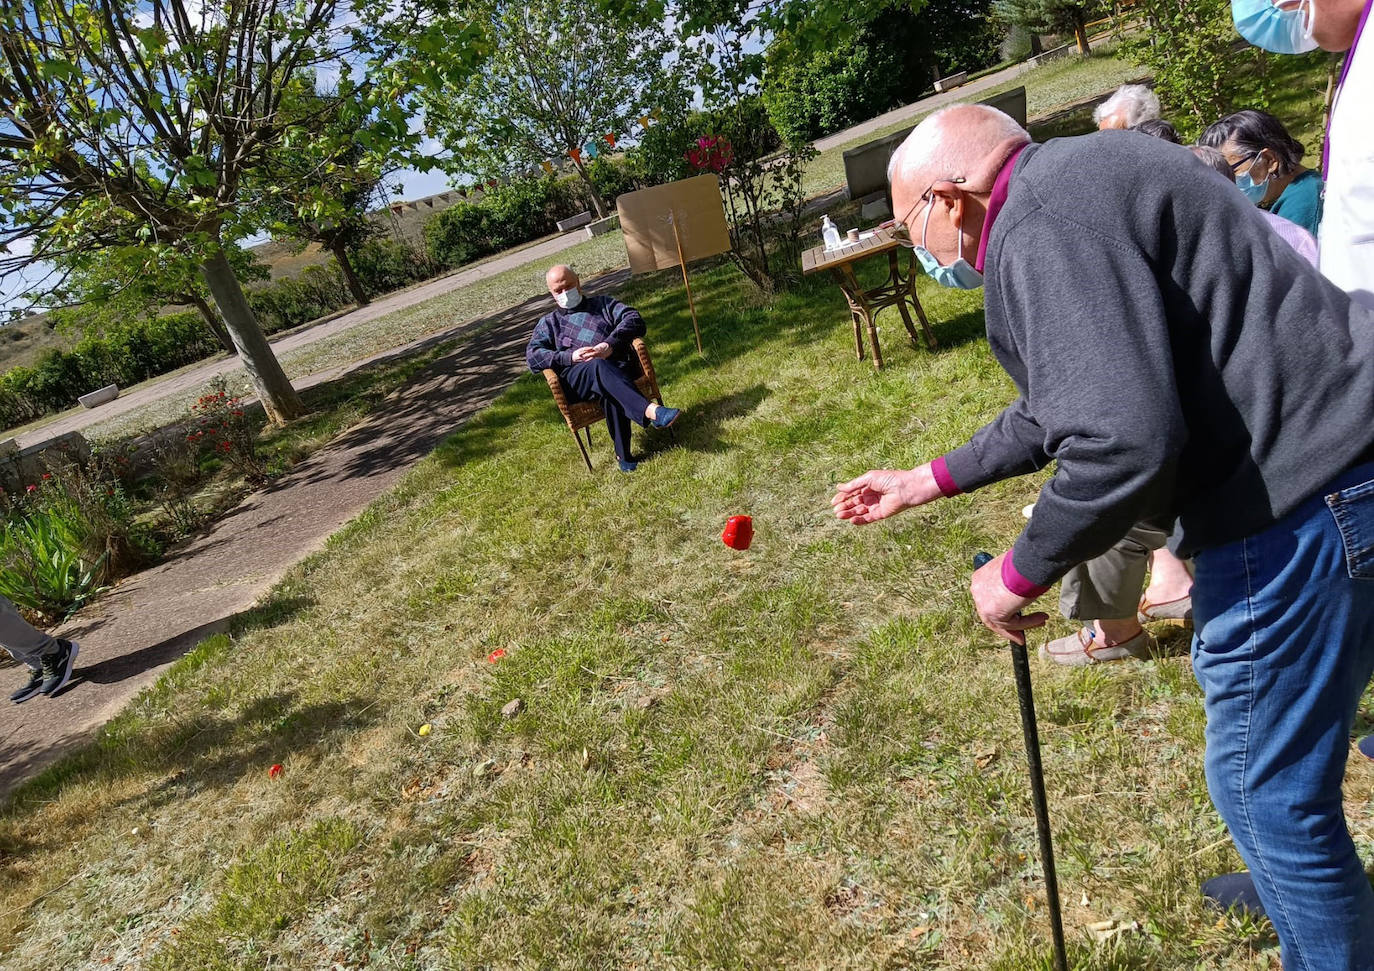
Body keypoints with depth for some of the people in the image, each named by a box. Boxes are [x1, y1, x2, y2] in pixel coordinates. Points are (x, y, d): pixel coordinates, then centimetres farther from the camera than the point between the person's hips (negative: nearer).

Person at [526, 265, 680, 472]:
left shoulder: (604, 304, 29)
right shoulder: (548, 323, 30)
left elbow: (634, 319, 8)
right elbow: (532, 356, 10)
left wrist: (610, 345, -11)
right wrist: (570, 357, -8)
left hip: (618, 368, 1)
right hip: (576, 379, 0)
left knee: (610, 390, -38)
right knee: (599, 367, -38)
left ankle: (623, 454, -36)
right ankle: (651, 411, -55)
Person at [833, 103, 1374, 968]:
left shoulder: (1038, 230, -19)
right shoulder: (1077, 186, 16)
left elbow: (1120, 441, -31)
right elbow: (1065, 404, 22)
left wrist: (1020, 575, -14)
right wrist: (925, 483, 25)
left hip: (1296, 502, -11)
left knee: (1266, 789, 7)